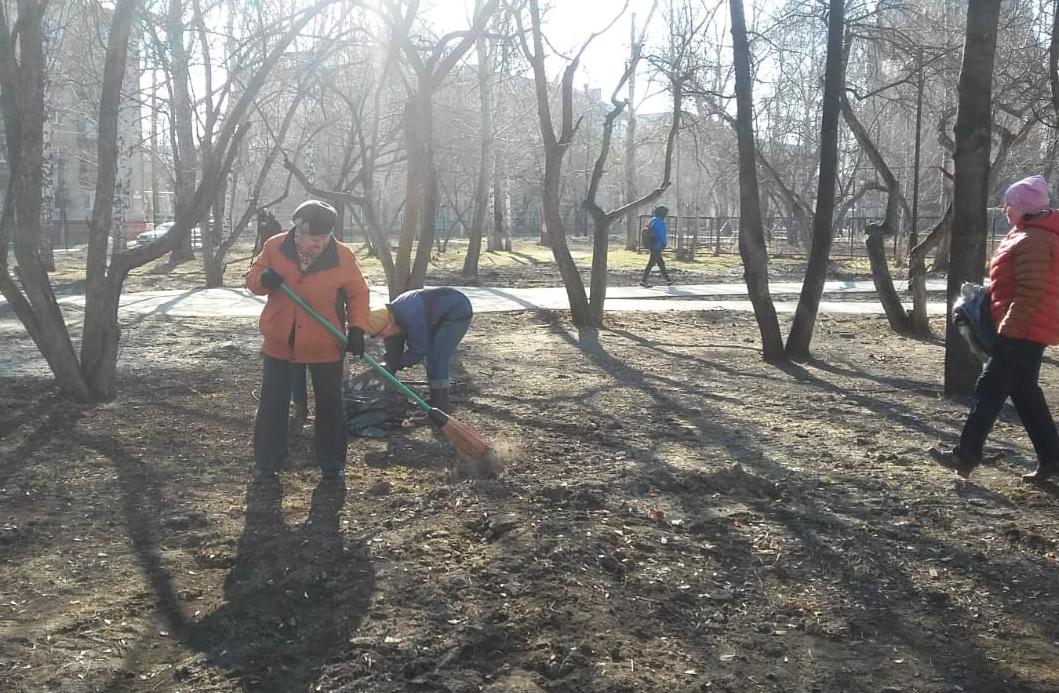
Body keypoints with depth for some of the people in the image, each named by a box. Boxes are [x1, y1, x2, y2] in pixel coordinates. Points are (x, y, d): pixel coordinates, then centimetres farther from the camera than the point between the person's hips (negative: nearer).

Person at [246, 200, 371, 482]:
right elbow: (252, 278, 2)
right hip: (280, 342, 1)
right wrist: (263, 280, -22)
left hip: (326, 345, 0)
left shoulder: (342, 256, -12)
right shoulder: (274, 248, -9)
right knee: (272, 405, 8)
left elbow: (358, 293, -3)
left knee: (330, 405, 10)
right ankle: (265, 463, 23)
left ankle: (332, 464, 26)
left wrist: (357, 328, -15)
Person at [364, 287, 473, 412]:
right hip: (441, 315, 10)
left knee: (437, 358, -14)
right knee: (432, 355, 14)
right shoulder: (393, 314, -5)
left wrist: (396, 364, -18)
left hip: (458, 312, -10)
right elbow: (393, 352, 4)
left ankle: (441, 404, -7)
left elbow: (418, 351, -26)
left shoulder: (410, 318, -35)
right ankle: (436, 400, 25)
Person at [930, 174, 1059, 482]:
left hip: (1023, 331, -11)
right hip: (1027, 330, 11)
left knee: (989, 389, -5)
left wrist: (1007, 330, -21)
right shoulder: (1030, 234, 15)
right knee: (1024, 392, 14)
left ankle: (966, 456, 1)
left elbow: (1030, 294, -24)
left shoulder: (1032, 241, -19)